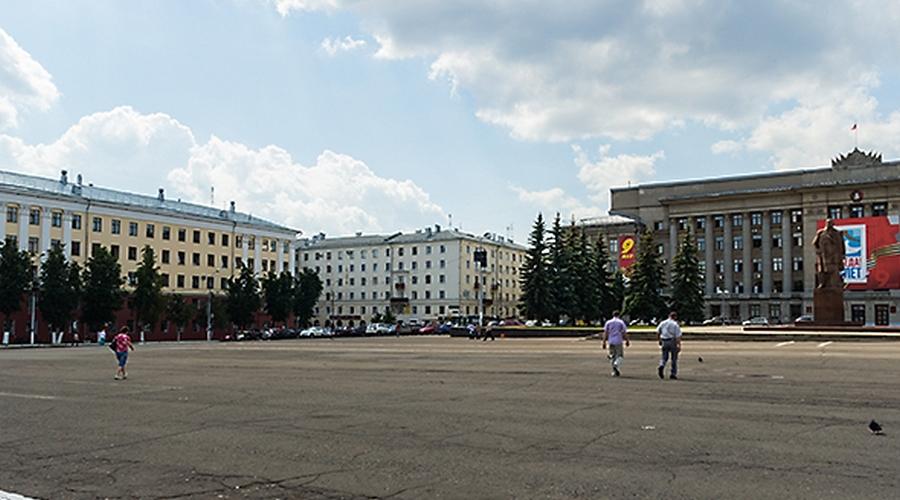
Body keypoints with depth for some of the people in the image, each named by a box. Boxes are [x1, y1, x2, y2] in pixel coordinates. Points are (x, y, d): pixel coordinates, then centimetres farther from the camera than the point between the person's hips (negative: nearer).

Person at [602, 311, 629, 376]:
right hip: (619, 342, -3)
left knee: (612, 356, 11)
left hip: (611, 342, 3)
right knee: (620, 355, 4)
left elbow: (605, 333, 2)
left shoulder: (608, 322, 7)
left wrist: (604, 342, 2)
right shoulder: (621, 322, 0)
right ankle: (616, 365, -23)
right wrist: (627, 341, 10)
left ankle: (614, 371, 8)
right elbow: (624, 333, -1)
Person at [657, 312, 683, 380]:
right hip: (672, 341, -3)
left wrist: (659, 340, 22)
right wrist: (679, 346, -16)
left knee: (664, 357, 13)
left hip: (664, 342, 3)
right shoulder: (675, 325, -8)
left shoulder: (663, 323, 5)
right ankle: (673, 374, 10)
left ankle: (661, 366, -17)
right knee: (674, 358, 9)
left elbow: (657, 332, 9)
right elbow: (678, 336, -14)